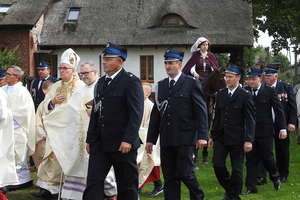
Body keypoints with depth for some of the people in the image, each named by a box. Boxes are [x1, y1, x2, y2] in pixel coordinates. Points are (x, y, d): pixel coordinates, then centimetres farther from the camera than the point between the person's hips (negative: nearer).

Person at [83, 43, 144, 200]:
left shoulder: (131, 81, -8)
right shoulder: (101, 82, 16)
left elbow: (136, 113, -15)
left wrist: (128, 140, -22)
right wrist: (90, 139, 15)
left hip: (123, 145, -6)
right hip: (100, 144, 7)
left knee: (127, 187, 5)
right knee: (93, 182, 0)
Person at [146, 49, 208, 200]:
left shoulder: (192, 84, -1)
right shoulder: (161, 85, 14)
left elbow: (201, 111, -5)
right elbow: (156, 113, 15)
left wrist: (202, 136, -12)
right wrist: (151, 139, 12)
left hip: (185, 138, -5)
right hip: (166, 140, 5)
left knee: (185, 173, -6)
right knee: (169, 177, 5)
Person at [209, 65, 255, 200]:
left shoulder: (245, 96, -6)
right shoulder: (221, 94, 10)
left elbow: (250, 120, -9)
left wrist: (248, 140, -16)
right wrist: (213, 136, 14)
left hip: (237, 138, -4)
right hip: (221, 137, 4)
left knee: (237, 169, 2)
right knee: (217, 165, -3)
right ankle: (228, 189, 20)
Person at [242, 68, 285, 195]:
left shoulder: (269, 91, -4)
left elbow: (279, 110, -2)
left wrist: (283, 128, -7)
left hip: (265, 132, -2)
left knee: (267, 157, 3)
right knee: (250, 159, 4)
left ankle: (275, 177, 32)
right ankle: (251, 187, 10)